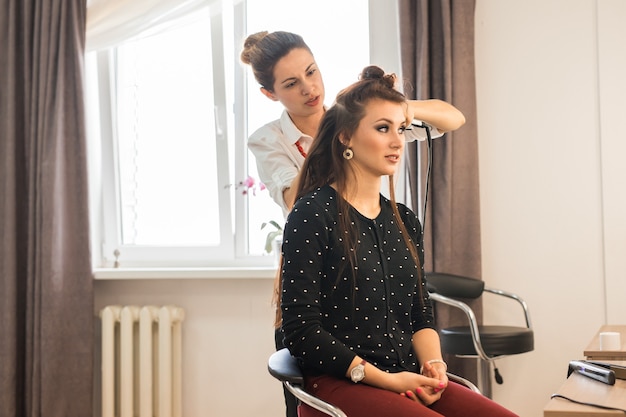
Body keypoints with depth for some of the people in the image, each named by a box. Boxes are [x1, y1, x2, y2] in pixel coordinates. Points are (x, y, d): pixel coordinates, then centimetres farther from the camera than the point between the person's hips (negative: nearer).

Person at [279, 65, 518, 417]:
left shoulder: (405, 221, 15)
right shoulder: (313, 214, -6)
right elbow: (302, 332, -11)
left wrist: (433, 365, -4)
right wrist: (386, 379, -14)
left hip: (409, 383, 6)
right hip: (340, 384, -6)